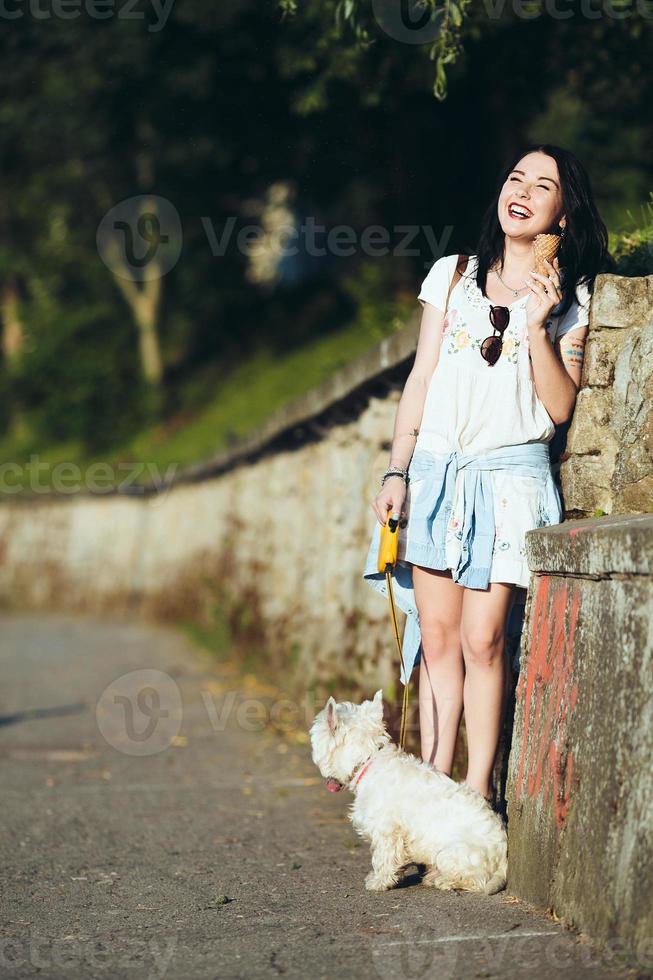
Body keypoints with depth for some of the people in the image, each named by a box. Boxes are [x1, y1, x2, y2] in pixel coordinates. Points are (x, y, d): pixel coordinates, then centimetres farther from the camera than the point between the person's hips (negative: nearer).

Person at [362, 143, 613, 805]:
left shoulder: (572, 300, 6)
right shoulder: (452, 275, 11)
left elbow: (560, 407, -2)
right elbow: (420, 379, 11)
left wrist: (537, 327, -13)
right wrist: (396, 472, 5)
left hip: (509, 476, -2)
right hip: (435, 471, 3)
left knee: (482, 639, -8)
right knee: (437, 637, 2)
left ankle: (477, 795, -1)